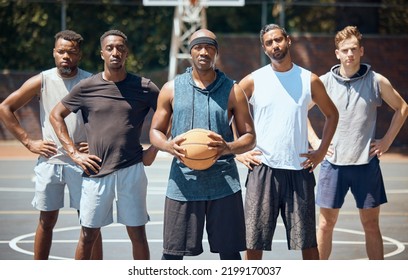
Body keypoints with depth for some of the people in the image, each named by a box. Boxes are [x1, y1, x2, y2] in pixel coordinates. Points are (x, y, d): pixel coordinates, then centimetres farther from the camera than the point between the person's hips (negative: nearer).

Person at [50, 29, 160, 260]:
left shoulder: (144, 87, 1)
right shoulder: (86, 87, 2)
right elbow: (56, 115, 11)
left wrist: (154, 149, 4)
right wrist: (74, 153, 3)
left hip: (132, 170, 0)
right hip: (96, 172, 0)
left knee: (138, 234, 5)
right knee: (88, 235, 7)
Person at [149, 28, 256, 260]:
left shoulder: (233, 91, 5)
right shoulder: (171, 89, 7)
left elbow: (250, 137, 6)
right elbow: (155, 131, 12)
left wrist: (229, 148, -17)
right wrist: (169, 146, -12)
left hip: (224, 182, 0)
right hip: (183, 182, 0)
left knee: (230, 252, 3)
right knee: (172, 252, 2)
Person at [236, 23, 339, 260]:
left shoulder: (309, 80, 5)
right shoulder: (253, 81, 2)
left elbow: (332, 114, 19)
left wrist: (321, 152, 9)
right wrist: (238, 152, 0)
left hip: (299, 169, 1)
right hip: (263, 169, -1)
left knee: (308, 241, 4)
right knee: (254, 241, 0)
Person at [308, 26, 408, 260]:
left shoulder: (377, 81, 0)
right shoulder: (325, 82, 0)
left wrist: (387, 141, 5)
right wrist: (315, 141, 3)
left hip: (366, 162, 0)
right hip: (333, 162, 0)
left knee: (371, 224, 5)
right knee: (326, 223, 4)